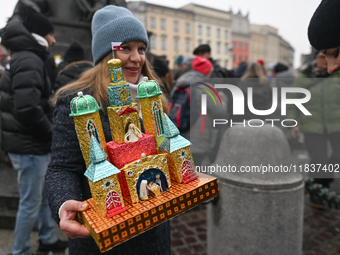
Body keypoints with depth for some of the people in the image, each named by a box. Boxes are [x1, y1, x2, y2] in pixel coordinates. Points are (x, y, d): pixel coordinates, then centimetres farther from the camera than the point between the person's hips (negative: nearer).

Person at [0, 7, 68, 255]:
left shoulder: (26, 59, 16)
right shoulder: (29, 61, -17)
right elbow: (27, 108, -29)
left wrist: (47, 133, 10)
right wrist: (51, 132, -14)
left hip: (32, 143, 10)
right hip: (29, 146, -10)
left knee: (44, 194, 22)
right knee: (31, 203, 3)